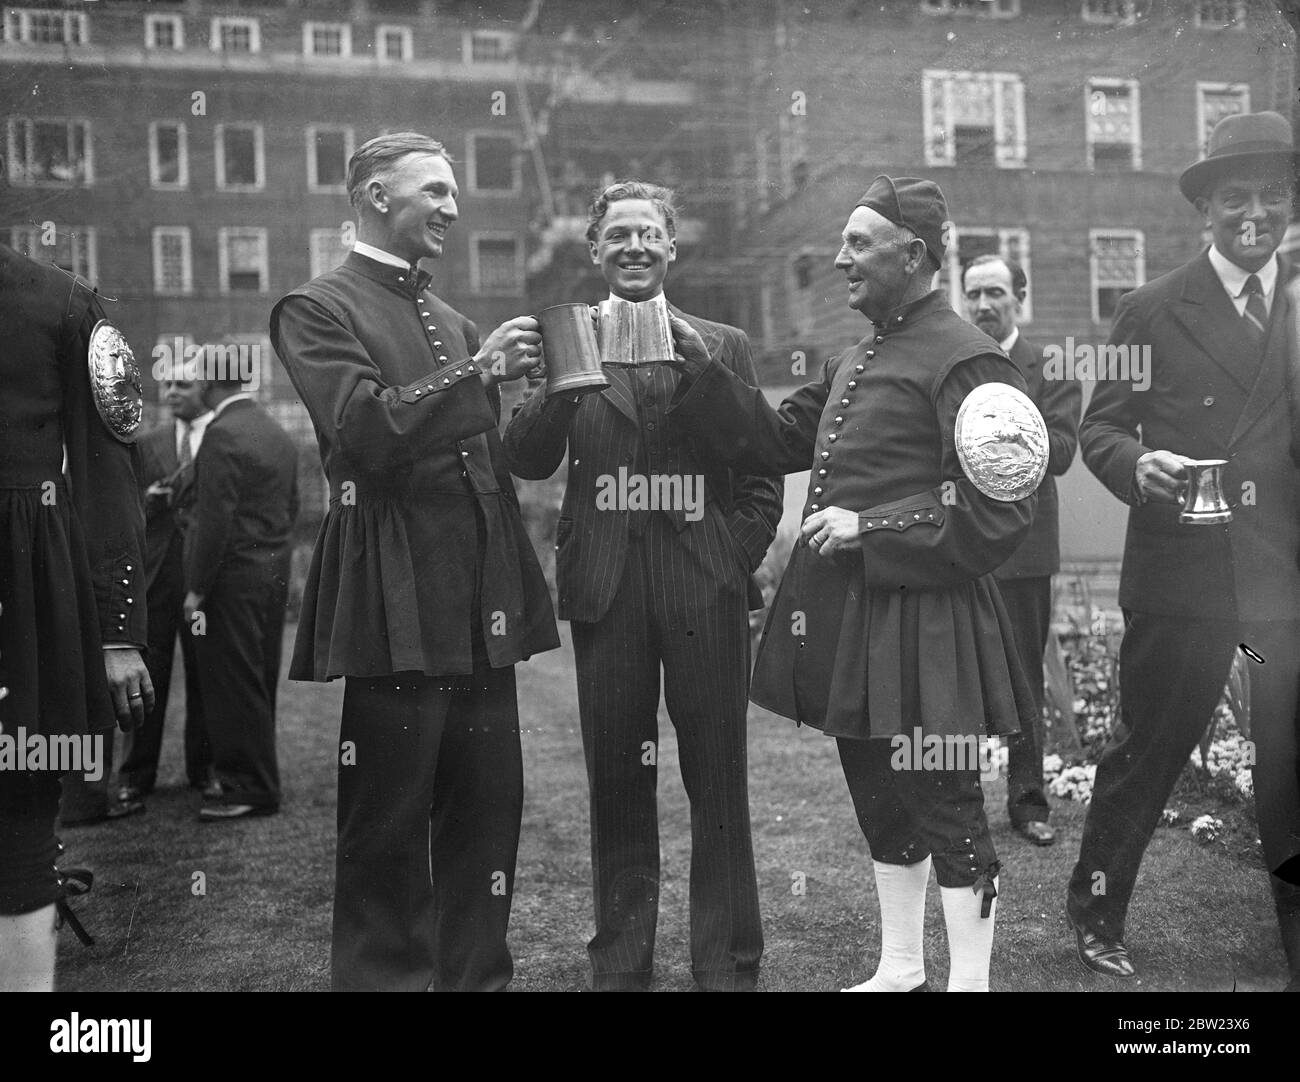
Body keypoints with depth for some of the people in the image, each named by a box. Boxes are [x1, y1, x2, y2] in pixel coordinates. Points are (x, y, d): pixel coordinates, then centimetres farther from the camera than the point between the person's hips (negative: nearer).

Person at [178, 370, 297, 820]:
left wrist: (197, 589, -14)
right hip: (275, 574, 9)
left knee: (233, 686, -1)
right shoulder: (279, 434, 12)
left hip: (234, 577, -9)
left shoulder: (222, 435, -15)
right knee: (259, 684, 16)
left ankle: (249, 789, 6)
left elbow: (216, 518, -19)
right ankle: (257, 778, 25)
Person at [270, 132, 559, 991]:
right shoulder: (320, 309, 0)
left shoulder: (456, 324, 20)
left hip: (481, 603, 7)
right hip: (398, 605, -6)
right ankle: (386, 975, 17)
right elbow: (363, 429, -15)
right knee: (390, 823, 2)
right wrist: (478, 371, -16)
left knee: (489, 809, 11)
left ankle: (478, 974, 24)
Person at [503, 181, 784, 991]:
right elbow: (528, 461, -2)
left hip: (706, 589, -1)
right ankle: (620, 960, 23)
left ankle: (728, 962, 18)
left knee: (718, 785, 4)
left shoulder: (723, 346, 9)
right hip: (605, 590, 1)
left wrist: (737, 566, -3)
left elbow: (761, 475, 7)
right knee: (616, 782, 9)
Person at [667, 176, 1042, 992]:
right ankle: (900, 970, 35)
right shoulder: (857, 361, 15)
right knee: (879, 801, 19)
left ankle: (969, 979, 20)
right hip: (850, 617, 9)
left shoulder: (964, 360, -12)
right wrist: (701, 370, 6)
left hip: (921, 621, -9)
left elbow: (995, 514, -17)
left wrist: (868, 530, -18)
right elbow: (773, 440, 16)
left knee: (945, 808, 3)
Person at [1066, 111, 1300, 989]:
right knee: (1147, 751, 8)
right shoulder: (1152, 311, 2)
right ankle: (1097, 912, 27)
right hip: (1182, 571, -2)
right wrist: (1138, 465, -18)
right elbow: (1100, 426, 1)